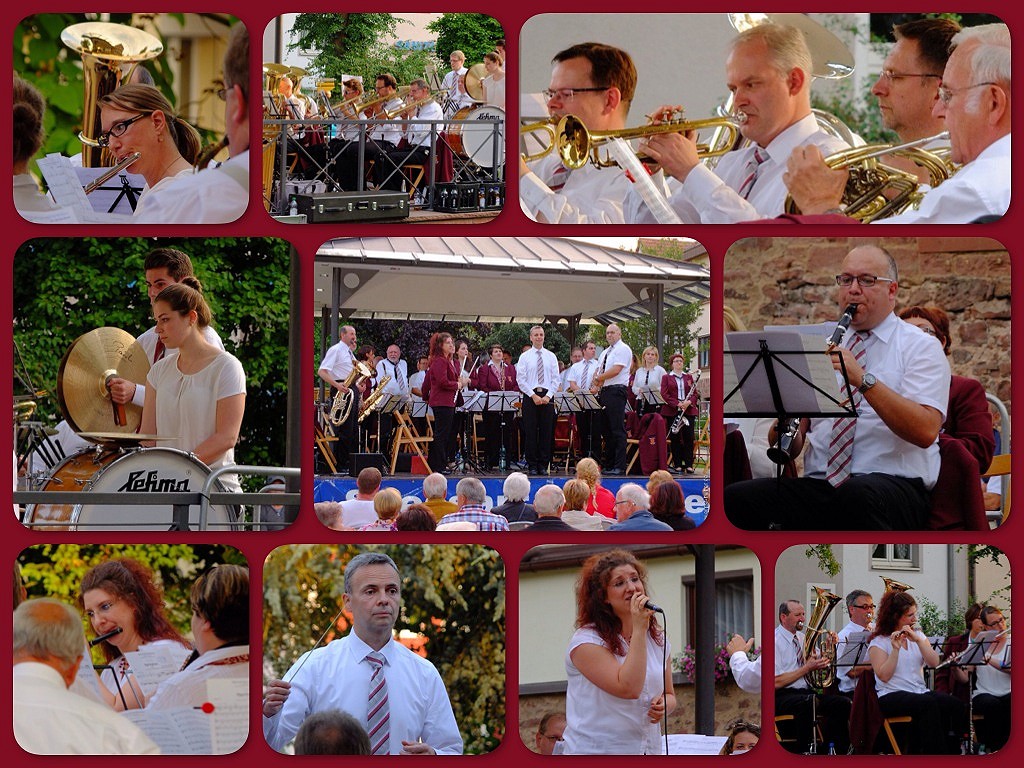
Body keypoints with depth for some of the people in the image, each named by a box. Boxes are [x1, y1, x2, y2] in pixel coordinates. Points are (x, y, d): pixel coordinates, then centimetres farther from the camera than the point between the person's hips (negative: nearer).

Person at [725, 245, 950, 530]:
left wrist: (864, 380, -21)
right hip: (818, 482, 4)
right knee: (734, 497, -25)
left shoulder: (921, 346, 6)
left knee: (857, 496, -42)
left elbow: (926, 431, -12)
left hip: (894, 484, -4)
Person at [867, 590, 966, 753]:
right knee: (928, 704, -36)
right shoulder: (879, 642, 1)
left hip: (920, 691, 5)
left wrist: (918, 640, -10)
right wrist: (895, 649, -19)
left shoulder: (918, 635, 17)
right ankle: (935, 752, -31)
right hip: (891, 697, -5)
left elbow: (934, 663, 1)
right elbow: (884, 676, -12)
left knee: (956, 706, -23)